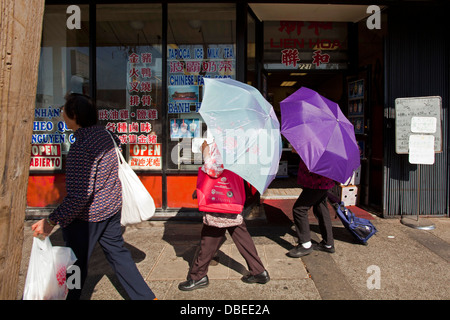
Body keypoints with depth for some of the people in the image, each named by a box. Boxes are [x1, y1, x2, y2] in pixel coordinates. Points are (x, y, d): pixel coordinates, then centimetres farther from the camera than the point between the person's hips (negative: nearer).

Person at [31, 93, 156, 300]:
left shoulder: (80, 148, -26)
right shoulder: (104, 134, -2)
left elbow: (79, 196, -28)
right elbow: (118, 142, 24)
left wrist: (52, 221, -23)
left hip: (87, 216, -8)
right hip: (112, 208, 8)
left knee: (75, 266, 11)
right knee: (118, 253, 20)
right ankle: (145, 296, 27)